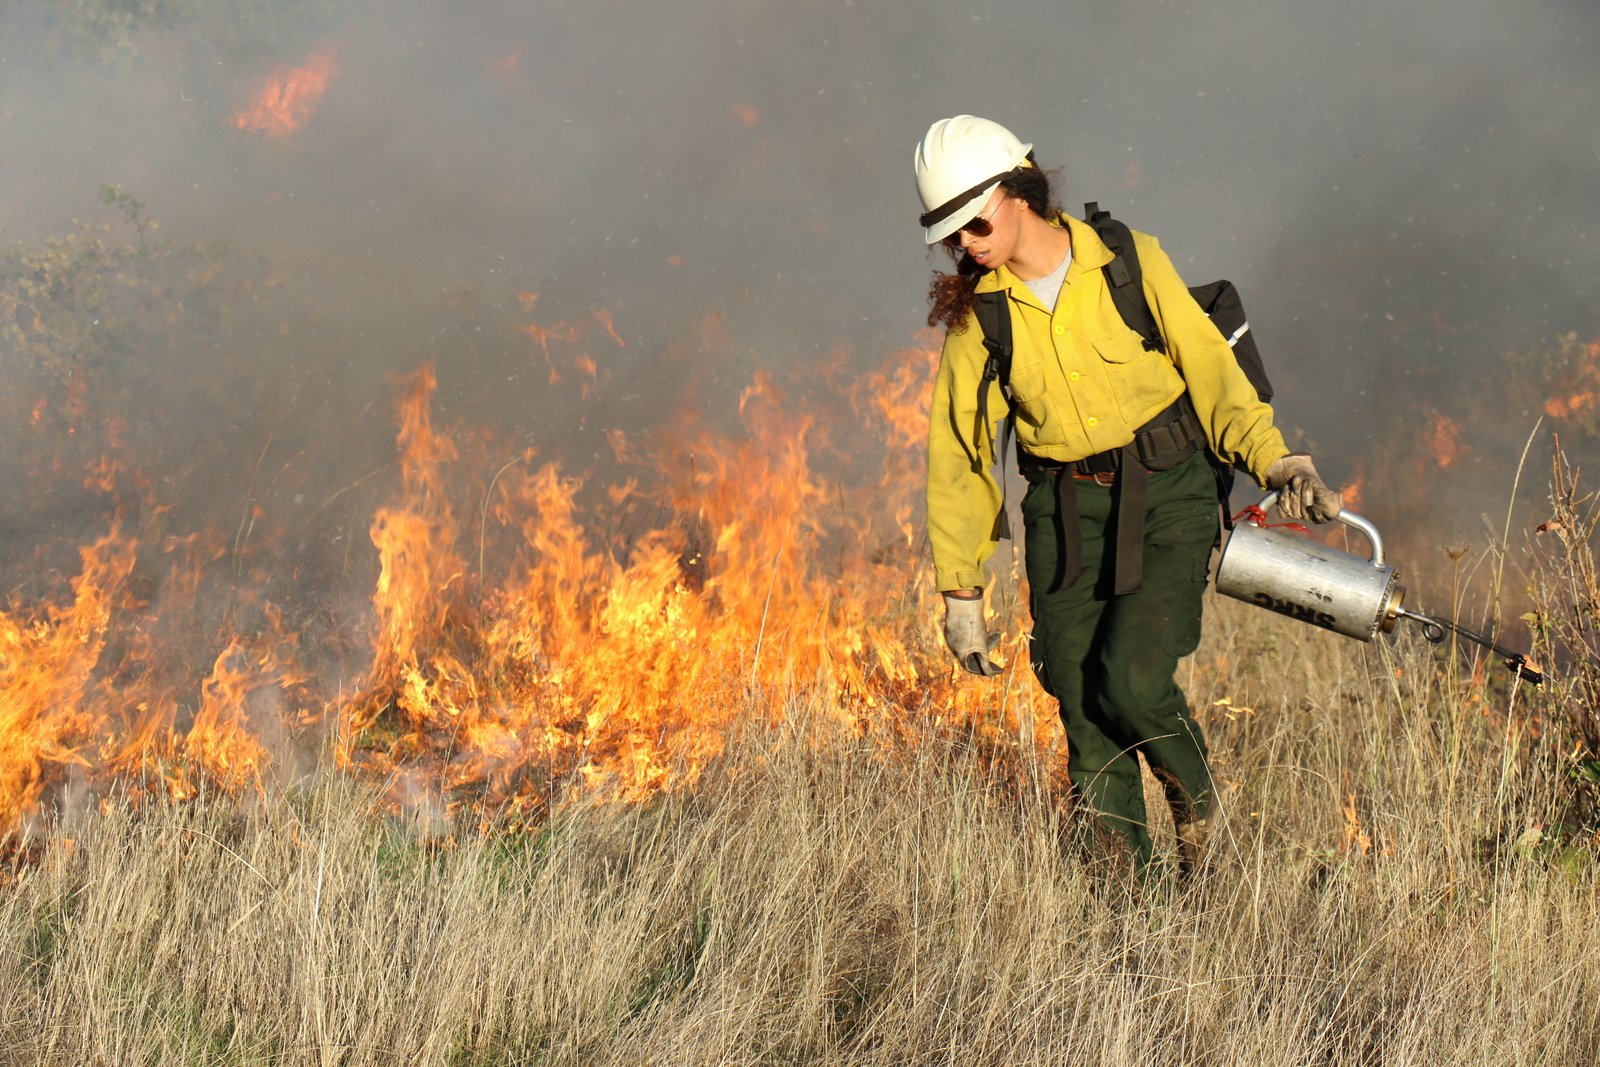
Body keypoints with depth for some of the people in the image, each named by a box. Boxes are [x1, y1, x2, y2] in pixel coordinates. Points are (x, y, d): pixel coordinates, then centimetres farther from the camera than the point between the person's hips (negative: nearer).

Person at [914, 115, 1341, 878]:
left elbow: (1209, 366, 1)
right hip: (1064, 513, 3)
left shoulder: (1129, 262, -6)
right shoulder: (975, 312, 0)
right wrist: (960, 588, 6)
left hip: (1167, 493, -2)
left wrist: (1274, 459, -13)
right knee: (1083, 709, -1)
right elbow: (957, 453, 6)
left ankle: (1196, 802, 14)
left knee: (1133, 680, -17)